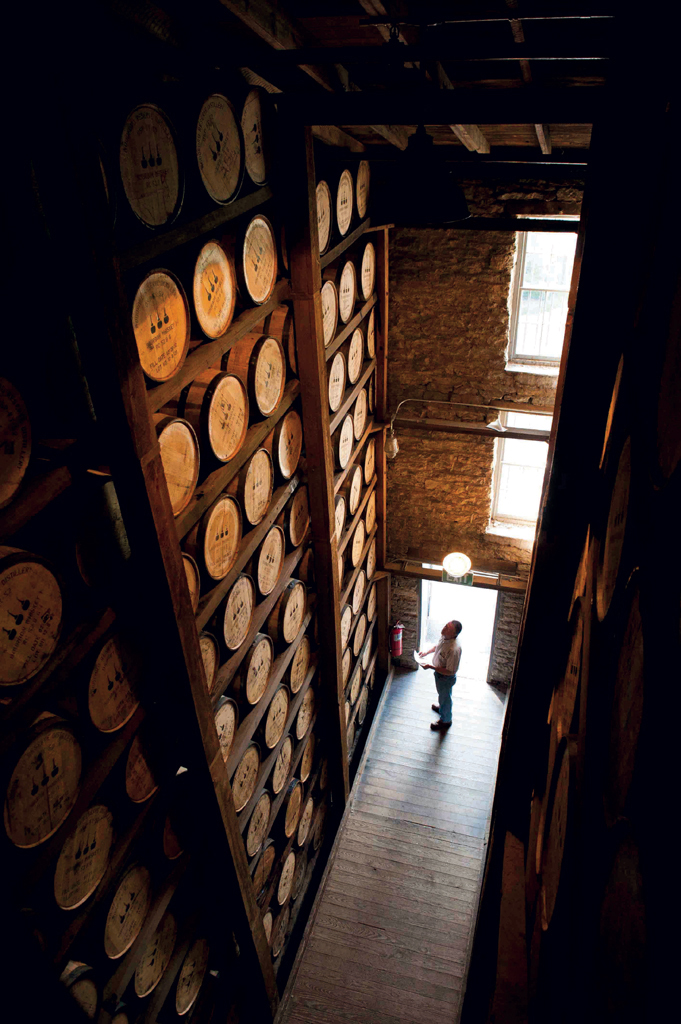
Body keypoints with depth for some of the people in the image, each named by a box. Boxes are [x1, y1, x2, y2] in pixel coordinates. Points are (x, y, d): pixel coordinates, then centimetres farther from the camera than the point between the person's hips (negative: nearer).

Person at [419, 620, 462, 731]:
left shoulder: (454, 649, -42)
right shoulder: (444, 636, -17)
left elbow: (450, 672, -33)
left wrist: (431, 667, -31)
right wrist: (427, 652, -4)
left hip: (446, 677, -7)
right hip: (439, 672, 7)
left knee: (445, 697, 19)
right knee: (442, 694, 34)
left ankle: (445, 721, 45)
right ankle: (442, 707, 63)